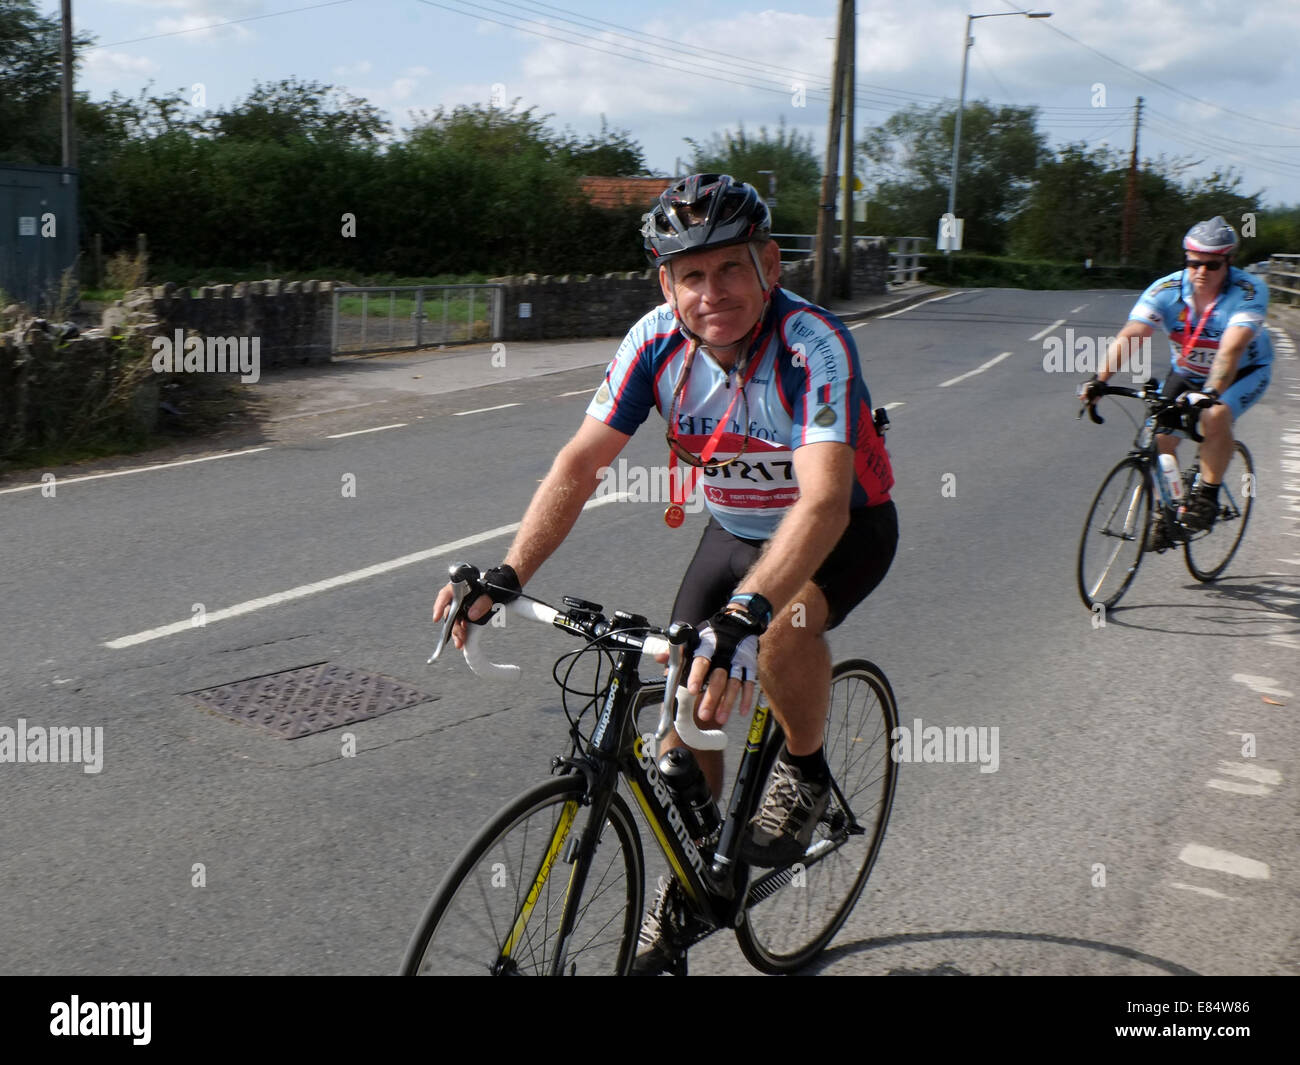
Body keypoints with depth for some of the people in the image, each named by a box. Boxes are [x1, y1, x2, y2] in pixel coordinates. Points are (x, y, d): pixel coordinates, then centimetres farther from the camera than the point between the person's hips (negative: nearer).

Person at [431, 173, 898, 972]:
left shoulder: (814, 345, -33)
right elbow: (581, 462, -21)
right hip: (735, 530, 5)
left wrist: (744, 614, -61)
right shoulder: (656, 340, -19)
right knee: (687, 708, 0)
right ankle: (691, 883, 26)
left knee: (783, 623, -36)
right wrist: (506, 577, -34)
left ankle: (805, 773, -4)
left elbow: (824, 500, -46)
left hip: (846, 531, -5)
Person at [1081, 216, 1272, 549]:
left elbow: (1231, 350, -43)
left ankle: (1207, 496, -13)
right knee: (1161, 434, -11)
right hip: (1187, 372, 4)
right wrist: (1100, 379, -49)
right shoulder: (1166, 290, -22)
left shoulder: (1248, 292, -29)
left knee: (1215, 416, -32)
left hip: (1245, 371, -3)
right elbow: (1128, 336, -34)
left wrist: (1209, 394, -59)